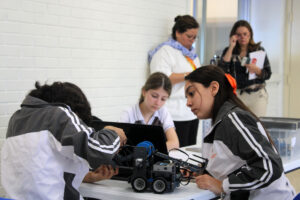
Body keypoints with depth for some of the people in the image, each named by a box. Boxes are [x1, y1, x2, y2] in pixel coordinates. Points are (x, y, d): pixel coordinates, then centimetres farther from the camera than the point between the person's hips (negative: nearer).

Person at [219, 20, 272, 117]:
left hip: (256, 95, 0)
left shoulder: (259, 50, 9)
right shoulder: (229, 51, 11)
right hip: (235, 94, 0)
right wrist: (231, 47, -5)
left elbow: (267, 74, 5)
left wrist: (256, 70, -16)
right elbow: (222, 69, -7)